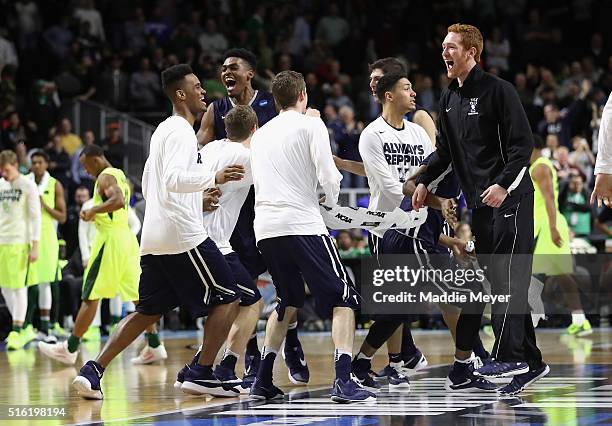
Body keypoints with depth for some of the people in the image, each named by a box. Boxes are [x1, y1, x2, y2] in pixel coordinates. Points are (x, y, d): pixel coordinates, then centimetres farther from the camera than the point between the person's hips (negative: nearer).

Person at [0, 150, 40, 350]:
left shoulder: (28, 186, -4)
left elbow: (35, 217, -6)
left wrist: (35, 246, -12)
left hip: (19, 242, -6)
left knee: (18, 287, -7)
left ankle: (17, 333, -5)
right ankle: (18, 326, 18)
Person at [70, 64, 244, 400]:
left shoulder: (162, 130, 21)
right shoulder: (181, 131, -9)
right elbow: (173, 179, -25)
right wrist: (214, 179, -33)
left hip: (153, 236, 10)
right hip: (183, 233, -10)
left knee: (148, 311, 12)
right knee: (227, 298, -1)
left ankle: (93, 370, 1)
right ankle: (202, 374, -3)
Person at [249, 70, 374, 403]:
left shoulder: (260, 135, 19)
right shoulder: (311, 125, 2)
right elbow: (328, 175, -7)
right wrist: (331, 198, 13)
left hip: (265, 226, 6)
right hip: (302, 223, -6)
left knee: (287, 302, 23)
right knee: (343, 299, -2)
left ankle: (263, 381, 17)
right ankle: (344, 381, -18)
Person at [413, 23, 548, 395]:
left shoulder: (498, 90, -9)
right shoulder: (449, 100, 15)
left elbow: (523, 143, -14)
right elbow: (445, 151, 23)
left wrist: (503, 184, -24)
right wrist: (425, 181, 9)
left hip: (511, 197, -8)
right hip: (479, 203, 8)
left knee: (509, 276, -13)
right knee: (500, 280, 5)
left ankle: (509, 354, -16)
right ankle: (531, 362, 8)